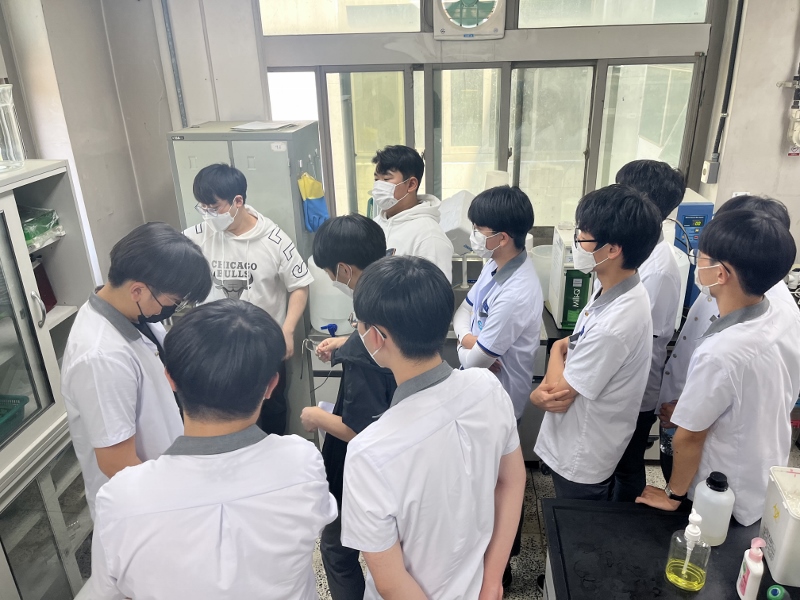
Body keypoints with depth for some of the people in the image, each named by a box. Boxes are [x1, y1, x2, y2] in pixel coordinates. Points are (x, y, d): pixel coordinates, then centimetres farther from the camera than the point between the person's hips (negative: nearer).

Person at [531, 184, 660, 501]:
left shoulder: (615, 324, -36)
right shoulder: (615, 290, -7)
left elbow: (558, 389, -24)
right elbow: (581, 347, 5)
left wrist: (557, 350, -6)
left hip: (582, 459, -8)